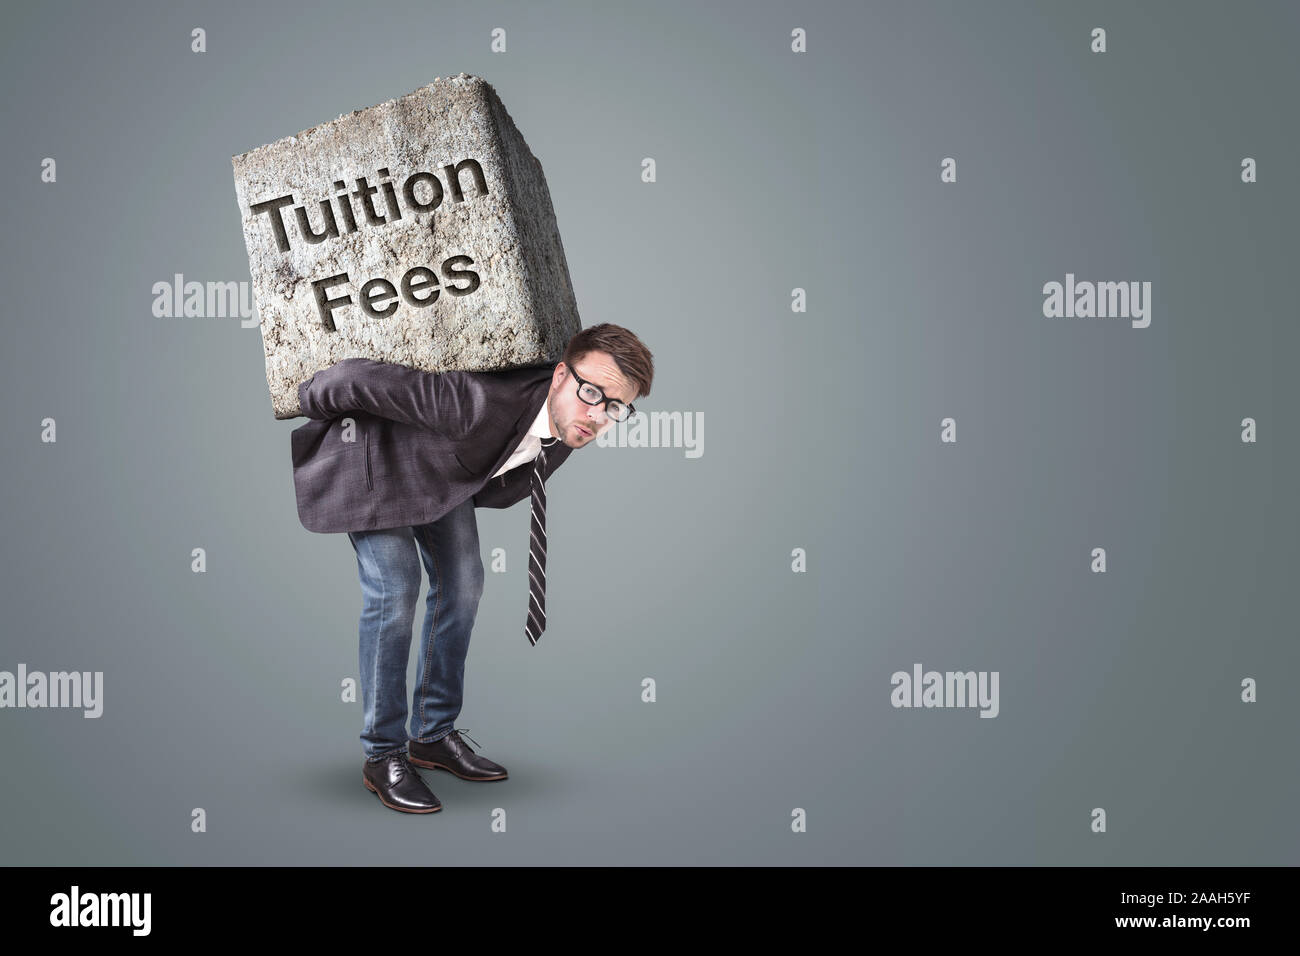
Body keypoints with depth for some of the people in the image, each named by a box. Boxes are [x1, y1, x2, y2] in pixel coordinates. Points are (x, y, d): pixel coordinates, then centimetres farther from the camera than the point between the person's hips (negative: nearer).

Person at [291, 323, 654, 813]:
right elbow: (361, 377, -35)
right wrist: (307, 402, -17)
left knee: (461, 582, 6)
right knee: (394, 592, -14)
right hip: (374, 452, -7)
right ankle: (382, 754, -1)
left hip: (442, 466, 7)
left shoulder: (566, 426, -18)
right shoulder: (479, 401, -43)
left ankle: (433, 735, 21)